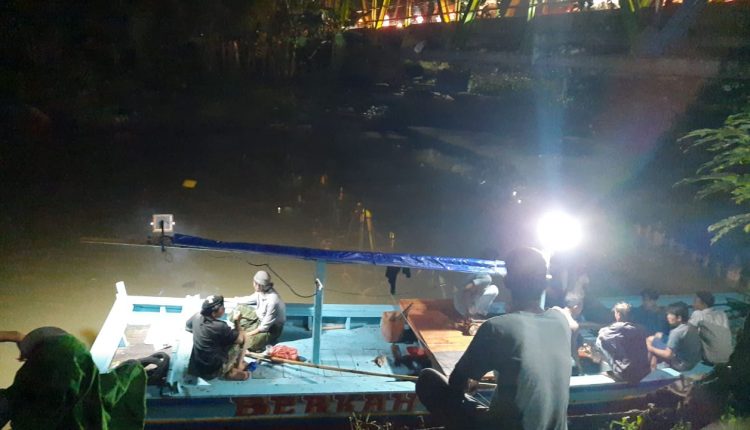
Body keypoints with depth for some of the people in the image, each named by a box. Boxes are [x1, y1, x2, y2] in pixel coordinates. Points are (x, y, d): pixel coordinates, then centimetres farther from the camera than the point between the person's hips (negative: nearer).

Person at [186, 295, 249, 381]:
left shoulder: (197, 316, -9)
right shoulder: (220, 326, -28)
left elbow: (187, 327, 15)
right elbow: (239, 339, -12)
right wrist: (237, 321, -1)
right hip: (213, 371, -7)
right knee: (243, 336, 2)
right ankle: (238, 369, 17)